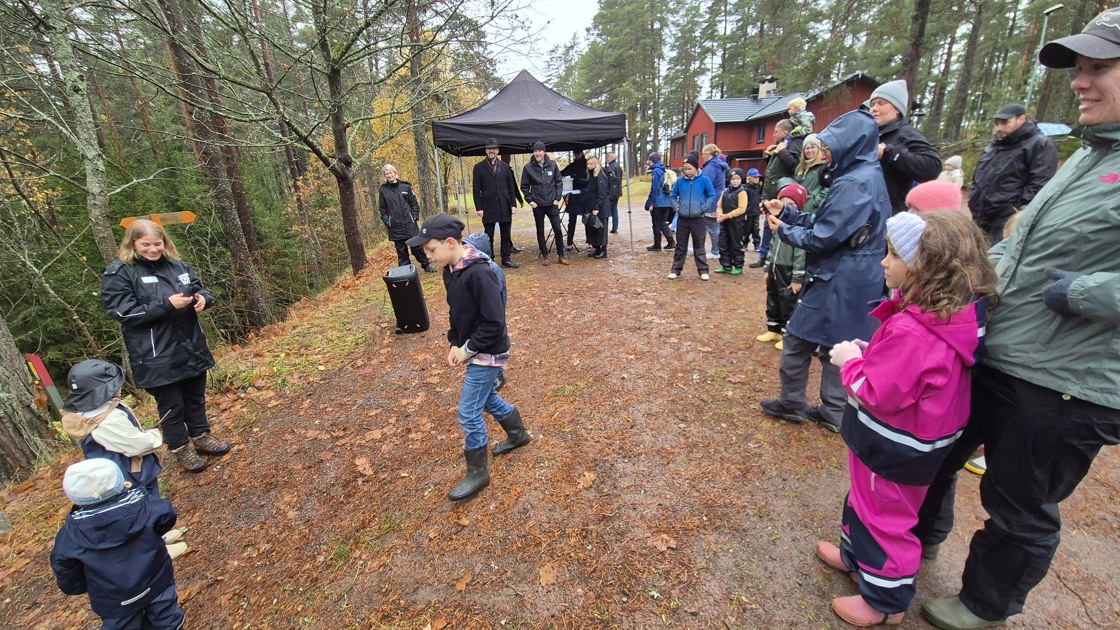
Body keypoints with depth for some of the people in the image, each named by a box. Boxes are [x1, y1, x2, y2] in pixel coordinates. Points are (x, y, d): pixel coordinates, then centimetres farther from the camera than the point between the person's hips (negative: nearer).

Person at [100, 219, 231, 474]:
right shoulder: (118, 273, -8)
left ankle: (201, 436, 37)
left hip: (191, 347, 5)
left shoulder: (177, 266, 6)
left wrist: (203, 298, -11)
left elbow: (200, 289, 13)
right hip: (156, 356, -5)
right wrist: (167, 305, -25)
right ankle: (181, 448, 26)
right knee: (171, 406, 8)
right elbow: (124, 312, -15)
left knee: (196, 397, 19)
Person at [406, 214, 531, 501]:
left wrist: (467, 350, -18)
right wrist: (455, 344, 2)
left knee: (469, 412, -1)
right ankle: (518, 434, 48)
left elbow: (494, 322, -27)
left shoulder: (478, 273, -28)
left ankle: (478, 473, 19)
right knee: (487, 398, 24)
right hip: (473, 349, 9)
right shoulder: (450, 269, 0)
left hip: (488, 353, -9)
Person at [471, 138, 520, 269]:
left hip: (505, 208, 3)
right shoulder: (479, 167, 2)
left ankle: (506, 259, 16)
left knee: (506, 236, 7)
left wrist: (513, 204, 1)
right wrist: (479, 208, -8)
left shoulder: (505, 166, 10)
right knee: (489, 237, 4)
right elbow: (476, 190, -1)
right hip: (488, 208, -2)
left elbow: (511, 187, 10)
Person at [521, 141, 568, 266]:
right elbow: (524, 186, 2)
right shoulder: (528, 167, -4)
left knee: (558, 229, 1)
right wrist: (530, 201, -4)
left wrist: (558, 198, -3)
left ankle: (561, 255, 12)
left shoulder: (552, 165, -1)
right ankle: (544, 255, 18)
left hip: (552, 204, 0)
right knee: (540, 231, 7)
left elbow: (559, 182, 4)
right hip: (537, 205, 0)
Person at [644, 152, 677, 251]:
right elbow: (670, 188, 17)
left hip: (658, 203, -8)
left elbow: (654, 189, -17)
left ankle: (657, 245, 11)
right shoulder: (665, 171, 12)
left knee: (657, 225, 3)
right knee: (663, 223, 15)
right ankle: (671, 242, 9)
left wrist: (649, 203, -13)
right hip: (667, 202, 8)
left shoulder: (656, 171, -13)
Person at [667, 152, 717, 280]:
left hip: (698, 219, -2)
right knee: (680, 246, 9)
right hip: (682, 219, 2)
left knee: (699, 246, 7)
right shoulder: (680, 181, 1)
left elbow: (712, 196, 2)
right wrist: (677, 206, -2)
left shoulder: (704, 180, -5)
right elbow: (672, 196, 12)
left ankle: (703, 270, 16)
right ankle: (676, 269, 17)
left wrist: (703, 208, -8)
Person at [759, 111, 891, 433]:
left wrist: (784, 230, -6)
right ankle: (834, 411, 27)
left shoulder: (855, 183, -20)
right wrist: (786, 213, 6)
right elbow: (824, 220, 12)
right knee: (836, 343, 16)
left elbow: (823, 237, -21)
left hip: (839, 280, -10)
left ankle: (792, 403, 19)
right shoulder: (864, 175, 12)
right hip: (850, 277, 10)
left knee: (797, 338, 3)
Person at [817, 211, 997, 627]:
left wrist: (850, 361, -15)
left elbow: (876, 393, -30)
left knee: (885, 515, 12)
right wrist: (867, 354, -3)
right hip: (915, 436, 9)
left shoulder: (912, 331, -35)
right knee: (867, 500, 27)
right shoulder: (953, 315, -4)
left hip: (894, 448, -9)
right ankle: (856, 556, 49)